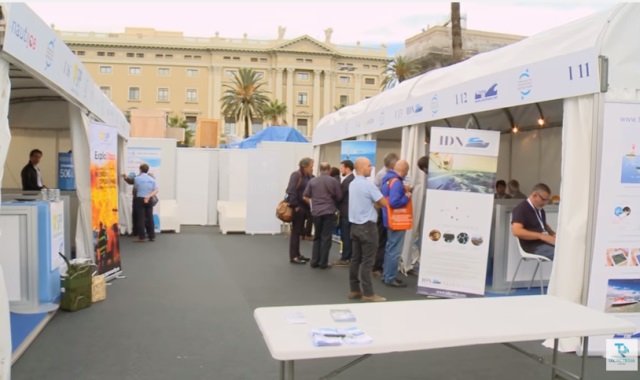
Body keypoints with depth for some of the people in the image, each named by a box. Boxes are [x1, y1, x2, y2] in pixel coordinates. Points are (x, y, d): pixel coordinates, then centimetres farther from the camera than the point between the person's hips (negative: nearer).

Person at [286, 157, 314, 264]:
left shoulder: (308, 176, 12)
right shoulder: (296, 175, -12)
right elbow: (291, 191, -20)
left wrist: (308, 207, 4)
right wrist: (295, 206, -20)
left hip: (304, 207, 8)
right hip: (297, 208, -8)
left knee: (299, 231, 13)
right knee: (295, 231, -2)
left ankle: (297, 254, 23)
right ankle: (293, 256, 4)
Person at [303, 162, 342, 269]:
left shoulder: (312, 181, 3)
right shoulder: (334, 181, -5)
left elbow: (305, 197, 4)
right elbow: (339, 197, 1)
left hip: (316, 212, 3)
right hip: (329, 212, -3)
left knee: (317, 237, 15)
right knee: (326, 238, 3)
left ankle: (314, 261, 14)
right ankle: (323, 263, 4)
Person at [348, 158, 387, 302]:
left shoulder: (352, 184, 12)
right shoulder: (368, 184, -15)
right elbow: (384, 203, -13)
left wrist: (375, 204, 9)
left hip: (355, 225, 9)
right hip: (367, 226, -8)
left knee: (355, 258, 10)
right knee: (366, 261, -5)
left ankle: (354, 290, 15)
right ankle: (368, 293, 0)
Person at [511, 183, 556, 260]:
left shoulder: (540, 210, 19)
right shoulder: (521, 209, -7)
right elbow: (516, 231, -20)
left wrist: (553, 234, 12)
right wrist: (542, 236, -22)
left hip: (546, 242, 9)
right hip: (534, 246, -9)